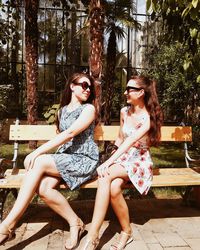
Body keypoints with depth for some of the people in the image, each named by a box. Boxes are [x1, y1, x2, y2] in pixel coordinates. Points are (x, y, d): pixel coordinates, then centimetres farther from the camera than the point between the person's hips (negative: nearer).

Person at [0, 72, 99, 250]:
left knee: (38, 162, -28)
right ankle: (75, 223, -6)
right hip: (65, 159, 5)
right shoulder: (62, 110, 16)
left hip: (84, 160, -5)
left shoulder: (89, 109, -4)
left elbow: (70, 133, -18)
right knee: (44, 188, -27)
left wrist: (38, 152, -24)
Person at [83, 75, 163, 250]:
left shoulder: (149, 118, -14)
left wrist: (107, 163, -34)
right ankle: (127, 232, -11)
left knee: (106, 176, -34)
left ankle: (93, 235, -26)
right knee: (113, 187, -32)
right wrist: (112, 160, 7)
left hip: (140, 161, -4)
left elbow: (130, 142, -27)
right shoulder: (124, 112, 5)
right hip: (122, 158, 5)